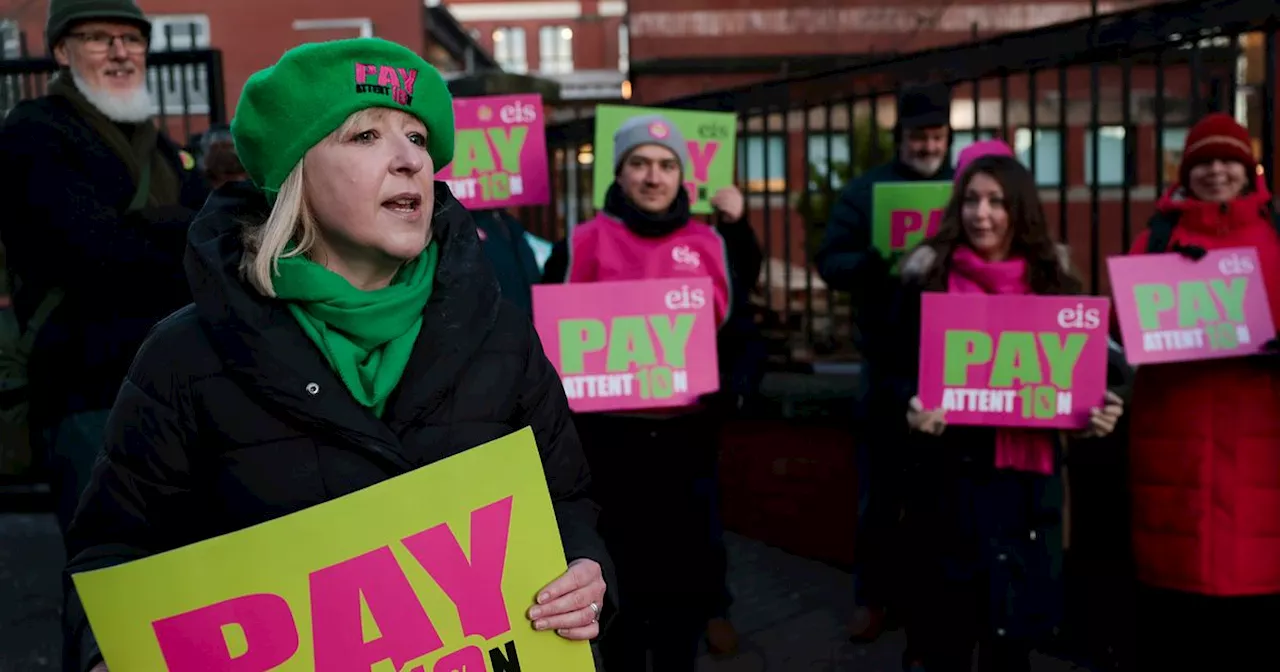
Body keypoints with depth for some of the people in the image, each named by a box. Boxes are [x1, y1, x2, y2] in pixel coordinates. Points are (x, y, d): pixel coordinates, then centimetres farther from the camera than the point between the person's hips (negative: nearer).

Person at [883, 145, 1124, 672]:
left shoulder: (1053, 282, 6)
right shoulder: (927, 277, -2)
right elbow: (898, 370, -2)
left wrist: (1098, 412, -9)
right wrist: (912, 406, -23)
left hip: (1027, 477, 3)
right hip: (949, 475, -2)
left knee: (1014, 628, 13)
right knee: (946, 626, 6)